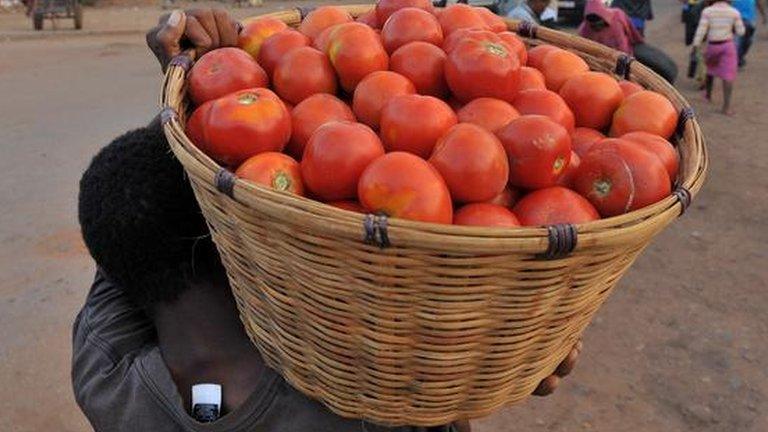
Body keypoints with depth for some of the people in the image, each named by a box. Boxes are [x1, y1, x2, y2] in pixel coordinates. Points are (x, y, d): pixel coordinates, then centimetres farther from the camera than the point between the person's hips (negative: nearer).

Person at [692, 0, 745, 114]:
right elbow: (740, 32, -1)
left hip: (712, 45, 1)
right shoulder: (734, 12, -4)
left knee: (710, 69, 27)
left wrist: (696, 44, -10)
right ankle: (726, 107, -7)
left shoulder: (707, 11, -6)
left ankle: (708, 95, 43)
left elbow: (701, 29, -13)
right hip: (728, 45, -1)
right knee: (728, 76, -1)